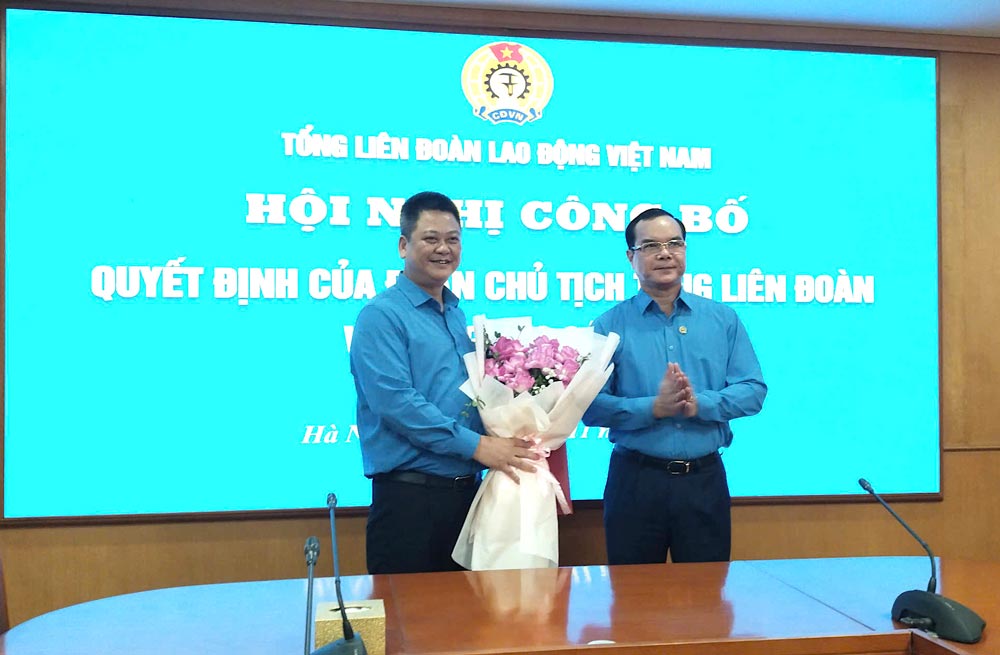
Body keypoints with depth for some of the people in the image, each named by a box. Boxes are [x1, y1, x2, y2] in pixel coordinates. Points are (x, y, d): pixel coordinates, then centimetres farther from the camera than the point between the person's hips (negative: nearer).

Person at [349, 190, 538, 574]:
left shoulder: (457, 314, 16)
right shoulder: (381, 316, -8)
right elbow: (395, 402, -19)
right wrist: (476, 445, -19)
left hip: (467, 488, 7)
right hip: (410, 495, -7)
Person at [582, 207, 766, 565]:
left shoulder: (723, 319, 6)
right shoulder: (610, 325, -1)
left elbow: (753, 390, 0)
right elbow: (590, 406, -8)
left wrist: (699, 403, -16)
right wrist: (654, 408, -19)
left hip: (705, 479, 2)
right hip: (635, 479, -1)